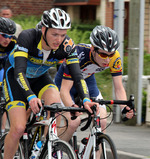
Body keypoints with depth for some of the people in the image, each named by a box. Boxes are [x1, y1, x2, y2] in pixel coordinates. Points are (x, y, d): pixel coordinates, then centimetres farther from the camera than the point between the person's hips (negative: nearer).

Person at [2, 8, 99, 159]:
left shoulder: (67, 45, -24)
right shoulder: (27, 37, -34)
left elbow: (77, 74, -28)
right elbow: (19, 71, -41)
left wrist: (86, 99, -46)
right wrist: (31, 97, -57)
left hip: (39, 77, 3)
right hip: (14, 77, -3)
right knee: (18, 129, -19)